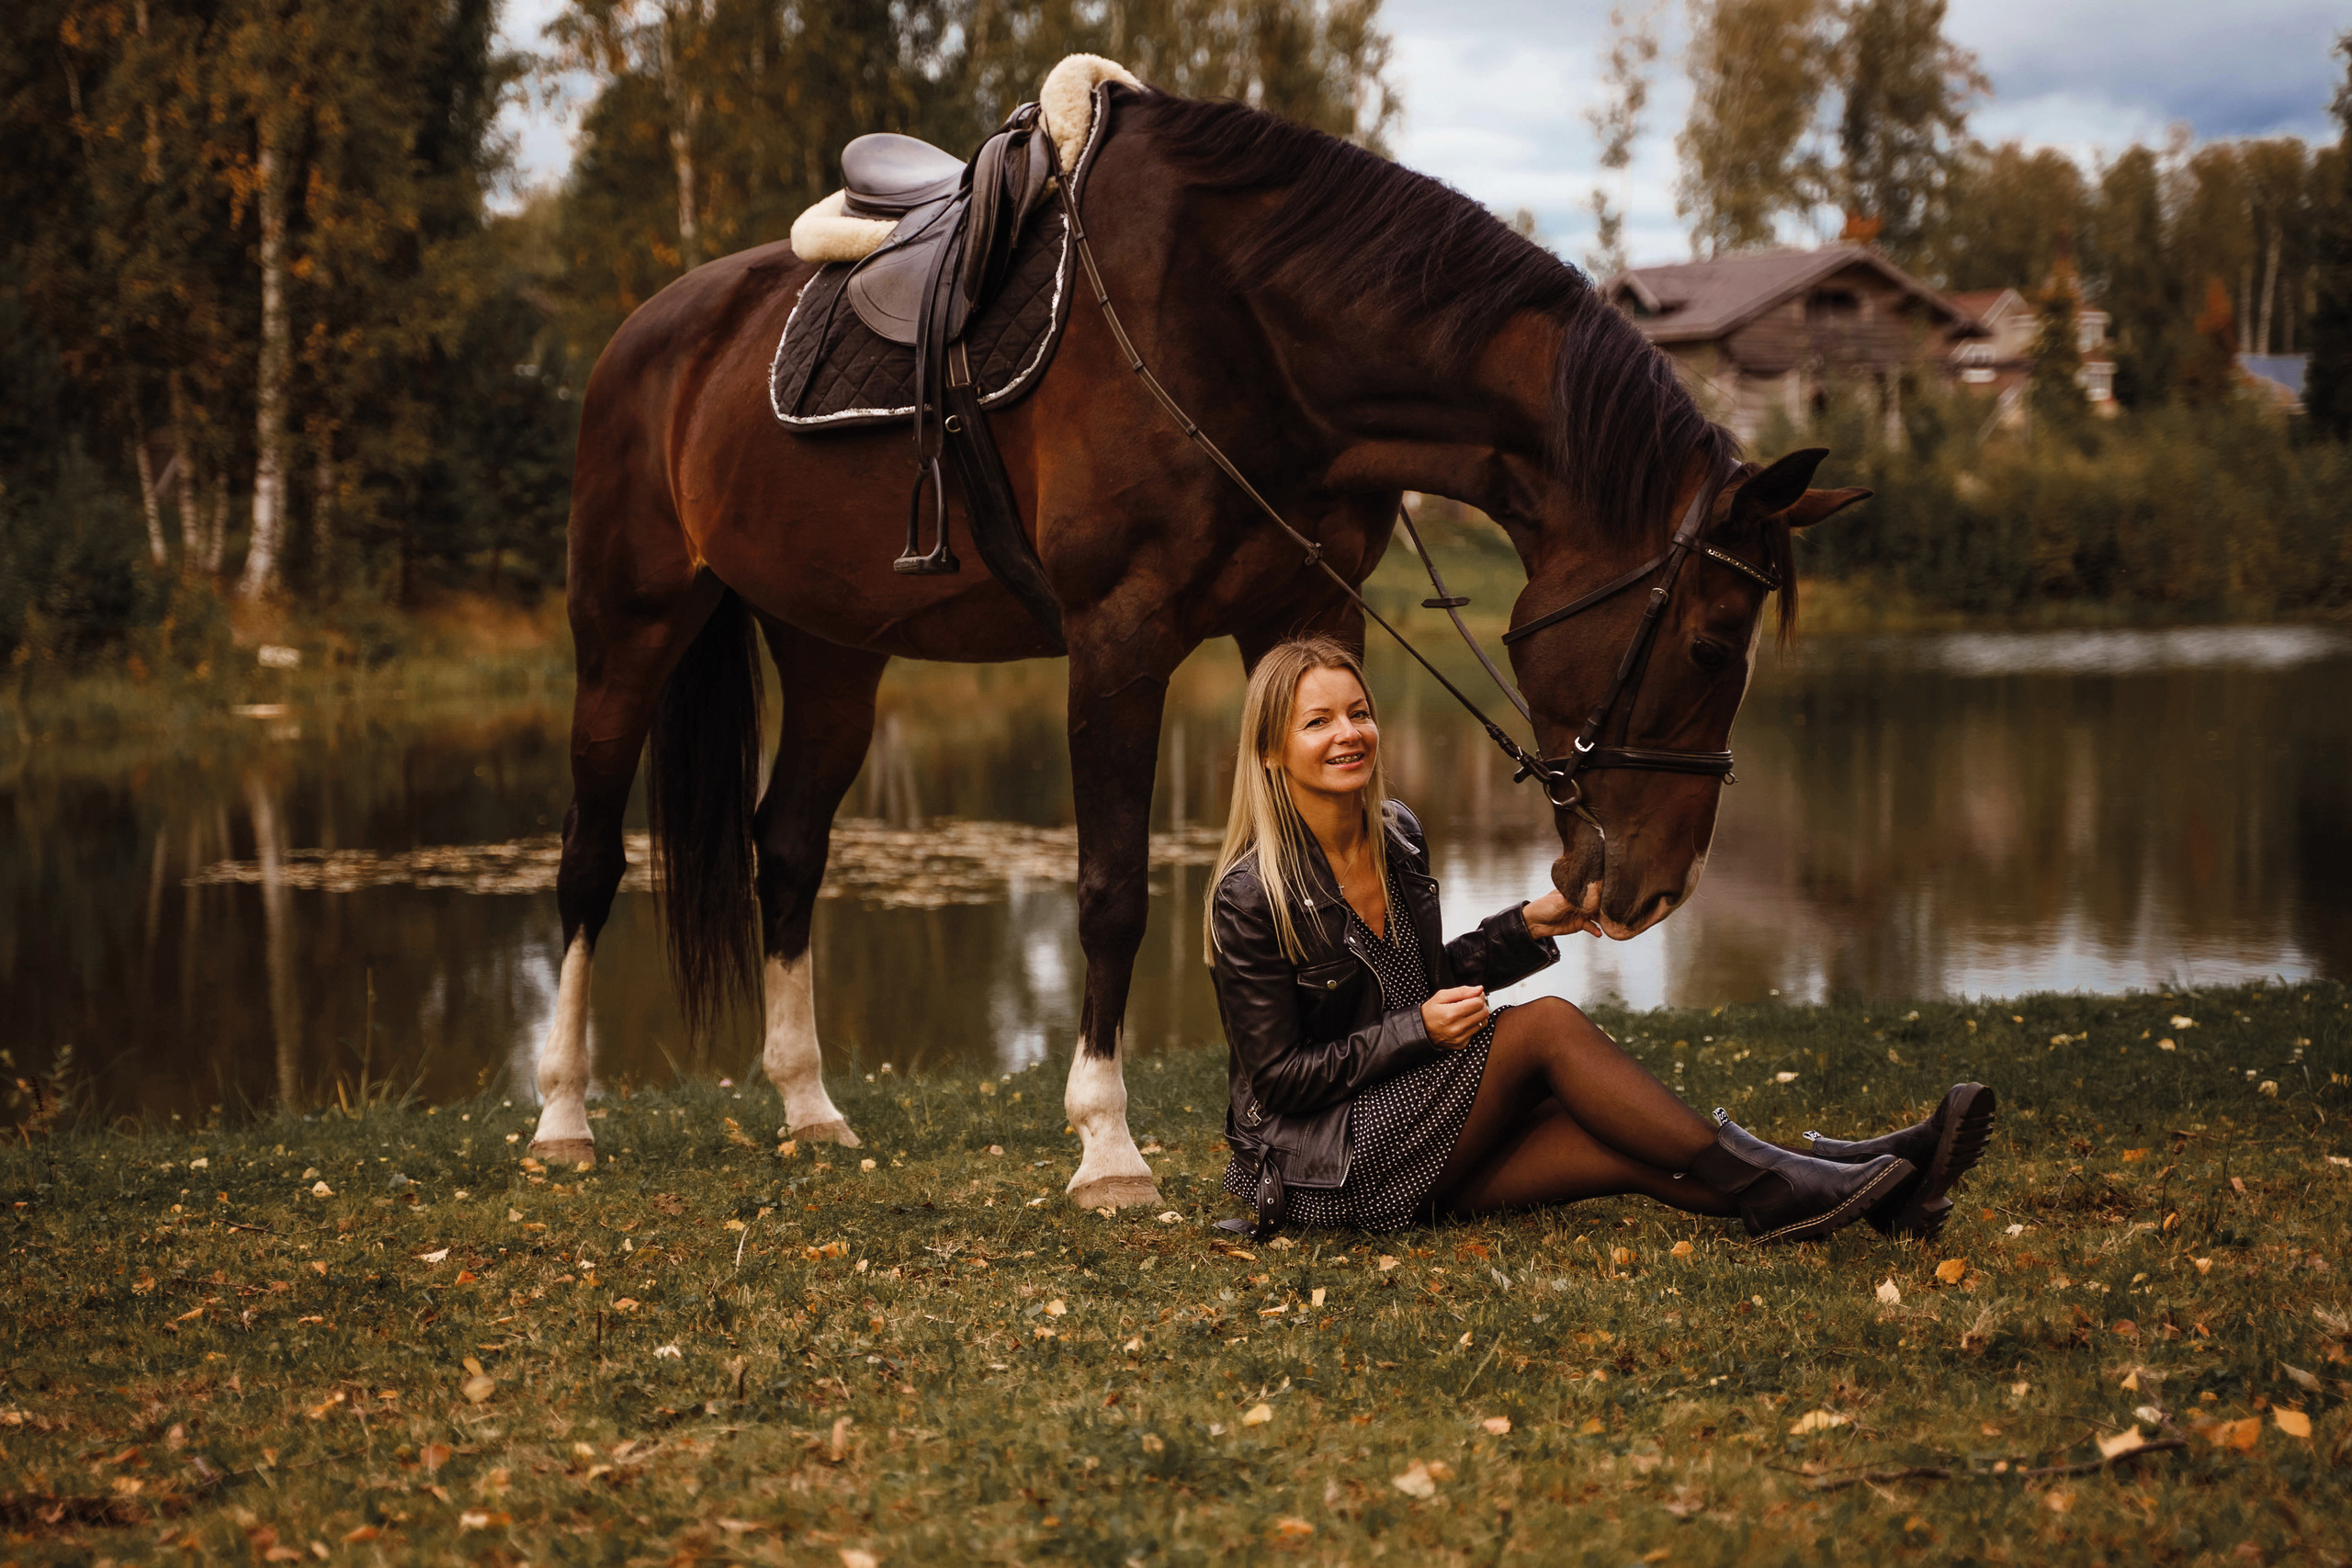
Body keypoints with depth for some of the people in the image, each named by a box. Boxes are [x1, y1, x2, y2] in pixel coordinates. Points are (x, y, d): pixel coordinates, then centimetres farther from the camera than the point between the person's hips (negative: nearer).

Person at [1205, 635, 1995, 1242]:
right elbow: (1280, 1075, -15)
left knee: (1623, 1150, -17)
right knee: (1547, 1026, -22)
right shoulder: (1251, 896, -16)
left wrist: (1527, 926, 5)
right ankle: (1770, 1186, -21)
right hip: (1319, 1168, -7)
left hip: (1411, 1139, 7)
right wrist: (1420, 1030, -22)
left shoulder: (1398, 837, 7)